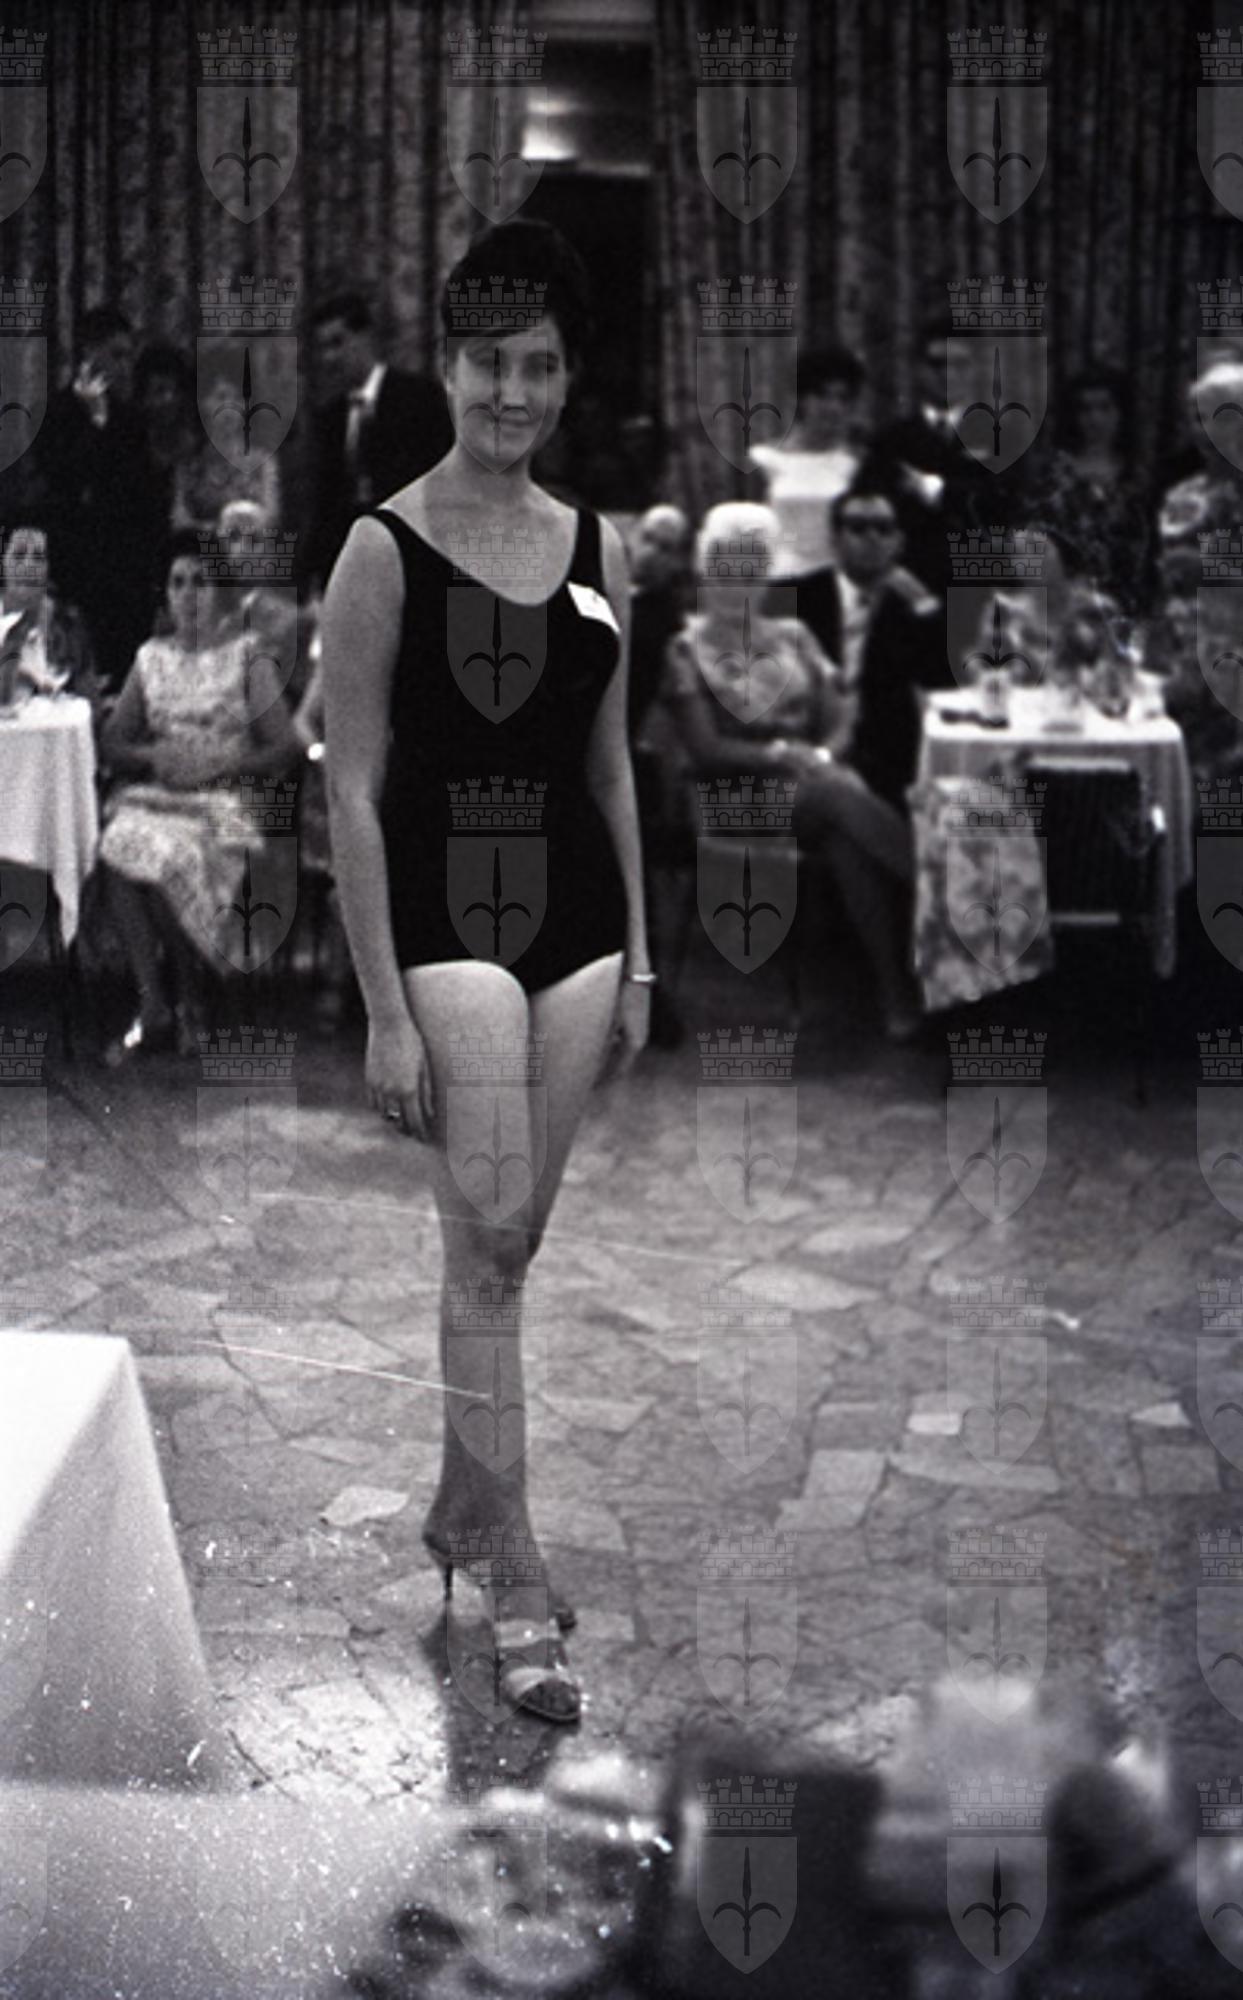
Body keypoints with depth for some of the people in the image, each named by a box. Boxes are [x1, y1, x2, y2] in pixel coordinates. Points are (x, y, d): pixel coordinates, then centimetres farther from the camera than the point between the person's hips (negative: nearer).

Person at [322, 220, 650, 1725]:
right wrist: (385, 1010, -13)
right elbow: (352, 790, -10)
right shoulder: (386, 549, -8)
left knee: (508, 1244, 13)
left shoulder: (595, 547, 8)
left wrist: (639, 952, 12)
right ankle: (518, 1588, 1)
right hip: (443, 917, -5)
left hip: (578, 915, 5)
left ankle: (462, 1500, 32)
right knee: (486, 1243, -8)